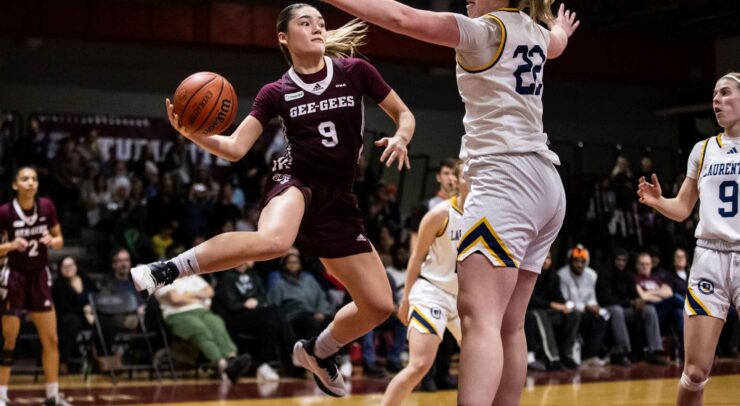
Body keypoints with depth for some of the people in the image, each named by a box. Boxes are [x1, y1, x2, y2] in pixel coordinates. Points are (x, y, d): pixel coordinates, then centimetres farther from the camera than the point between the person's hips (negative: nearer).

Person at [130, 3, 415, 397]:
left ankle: (317, 351, 27)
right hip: (295, 180, -3)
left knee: (379, 306, 0)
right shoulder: (276, 93, 2)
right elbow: (235, 148, -1)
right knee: (272, 239, -43)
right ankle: (168, 268, -27)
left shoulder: (355, 72, 4)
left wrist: (400, 138, -11)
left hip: (337, 198, 4)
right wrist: (193, 133, -19)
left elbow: (404, 115, 12)